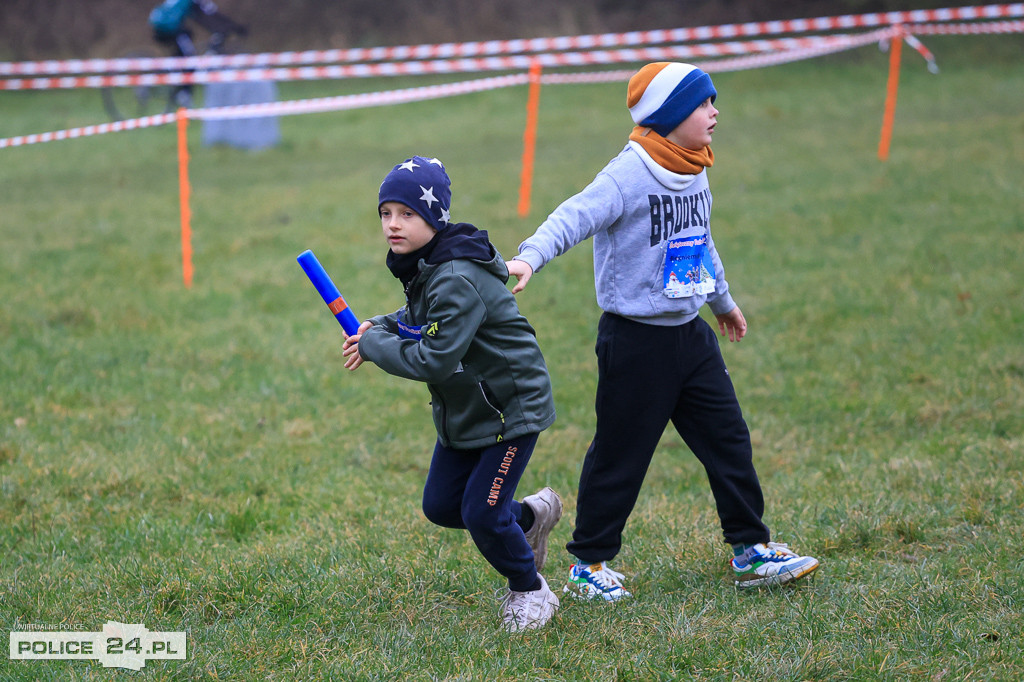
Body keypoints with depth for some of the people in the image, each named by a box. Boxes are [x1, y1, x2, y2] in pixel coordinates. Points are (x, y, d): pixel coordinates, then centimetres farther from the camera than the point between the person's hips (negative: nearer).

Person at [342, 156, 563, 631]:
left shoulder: (458, 280, -30)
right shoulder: (421, 268, 0)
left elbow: (434, 359, -33)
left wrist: (372, 346, -20)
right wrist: (380, 328, 0)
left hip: (511, 407, -9)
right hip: (463, 410, 9)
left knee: (480, 514, -10)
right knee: (440, 507, 12)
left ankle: (530, 591, 16)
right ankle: (530, 516, 36)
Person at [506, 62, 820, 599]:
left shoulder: (694, 176, 9)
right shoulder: (629, 174, -17)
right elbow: (575, 217, -30)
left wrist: (723, 301, 40)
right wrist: (530, 257, -48)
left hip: (690, 334, 8)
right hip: (636, 338, -8)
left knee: (728, 439, 9)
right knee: (620, 454, 2)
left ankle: (750, 550, 20)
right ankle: (589, 564, 15)